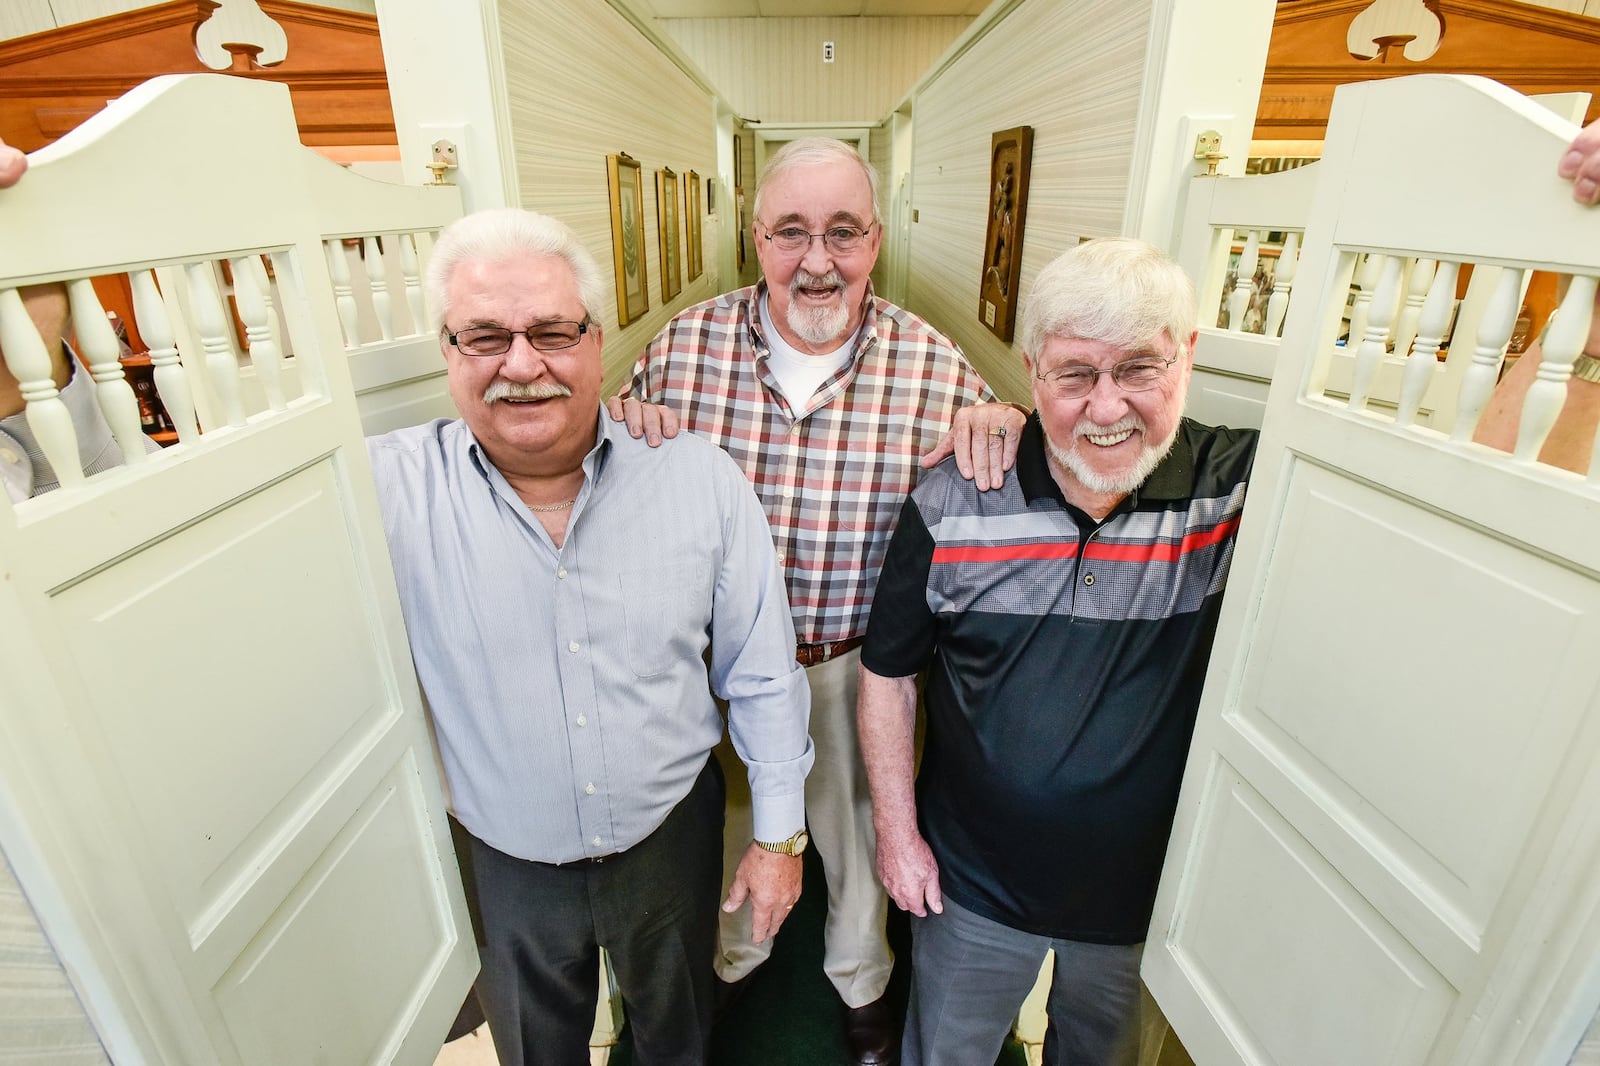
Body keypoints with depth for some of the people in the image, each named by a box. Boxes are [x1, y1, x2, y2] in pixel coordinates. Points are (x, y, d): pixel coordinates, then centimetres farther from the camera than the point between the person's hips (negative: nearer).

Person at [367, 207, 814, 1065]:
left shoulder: (700, 477, -17)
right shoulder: (388, 488, -18)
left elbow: (762, 676, -9)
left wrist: (777, 835, -3)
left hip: (674, 834, 0)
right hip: (508, 864, 1)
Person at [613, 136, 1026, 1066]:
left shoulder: (933, 363, -14)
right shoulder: (685, 346, -11)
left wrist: (1000, 429, -26)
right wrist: (620, 426, -22)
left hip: (860, 663, 0)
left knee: (859, 829, 25)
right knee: (729, 817, 28)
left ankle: (862, 979, 60)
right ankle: (734, 952, 64)